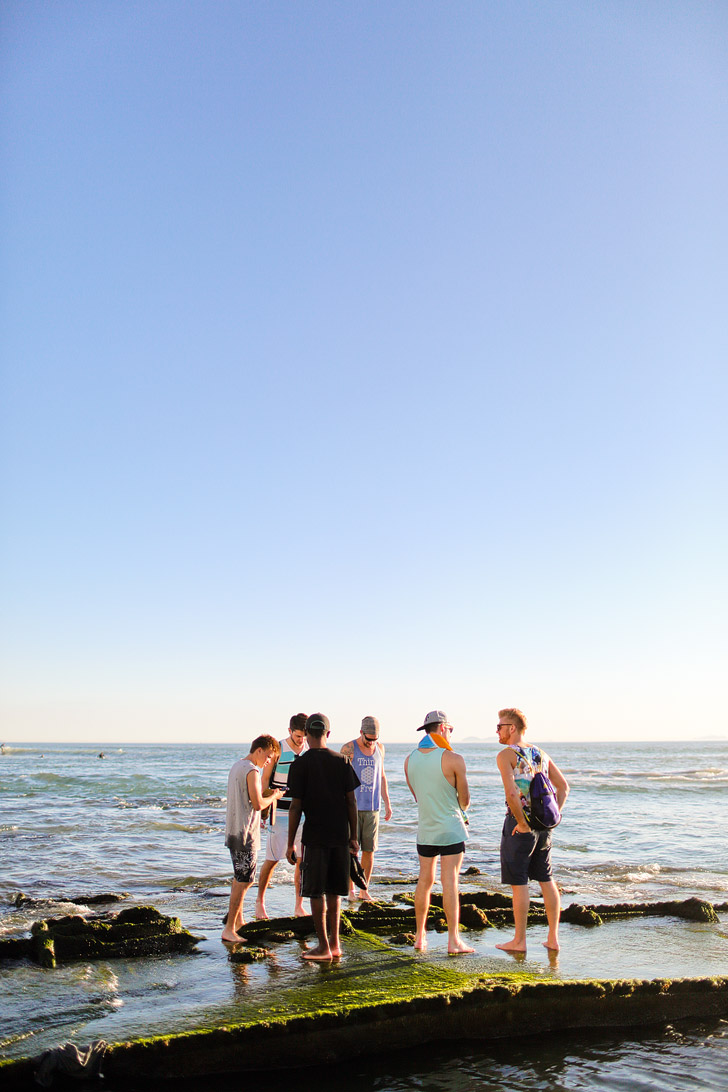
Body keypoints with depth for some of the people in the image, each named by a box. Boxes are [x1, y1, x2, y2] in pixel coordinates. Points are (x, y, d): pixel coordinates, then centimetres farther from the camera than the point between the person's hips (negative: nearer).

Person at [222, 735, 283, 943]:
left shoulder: (237, 766, 14)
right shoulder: (251, 771, -17)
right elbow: (258, 804, -22)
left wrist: (266, 793, 13)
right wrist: (274, 796, -5)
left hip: (233, 831, 10)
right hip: (245, 834, -10)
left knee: (240, 878, 21)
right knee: (243, 881, -6)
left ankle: (238, 920, 32)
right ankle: (229, 929, -4)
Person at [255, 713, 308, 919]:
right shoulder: (277, 749, -9)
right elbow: (265, 780, -3)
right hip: (280, 813, -3)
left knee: (303, 860, 3)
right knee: (272, 859, 0)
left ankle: (299, 906, 13)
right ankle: (260, 901, 17)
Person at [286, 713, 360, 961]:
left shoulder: (301, 764, -7)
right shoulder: (342, 761, 3)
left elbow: (296, 806, -8)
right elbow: (351, 802, 3)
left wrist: (290, 843, -2)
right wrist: (353, 837, 11)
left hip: (315, 837, -4)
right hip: (340, 836, 4)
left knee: (316, 893, 5)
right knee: (333, 891, 14)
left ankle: (324, 947, 7)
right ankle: (335, 943, 18)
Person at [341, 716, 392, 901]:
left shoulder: (380, 748, 9)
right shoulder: (348, 749, -7)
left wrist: (387, 803, 15)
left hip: (372, 808, 4)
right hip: (352, 807, -4)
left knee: (369, 850, 5)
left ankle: (364, 890, 15)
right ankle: (350, 890, 10)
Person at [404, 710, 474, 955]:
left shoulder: (410, 760, 1)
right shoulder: (453, 759, -15)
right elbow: (465, 801, -5)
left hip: (425, 829, 5)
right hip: (450, 829, -5)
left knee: (425, 880, 13)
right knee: (450, 882, -2)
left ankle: (420, 936, 21)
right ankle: (453, 940, 1)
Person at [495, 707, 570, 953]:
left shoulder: (506, 755, -11)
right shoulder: (541, 754, 11)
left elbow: (511, 793, -24)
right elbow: (563, 787, 10)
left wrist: (522, 823, -15)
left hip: (519, 824, -7)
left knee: (519, 883, 1)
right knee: (546, 880, 13)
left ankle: (519, 941, 8)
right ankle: (553, 938, 17)